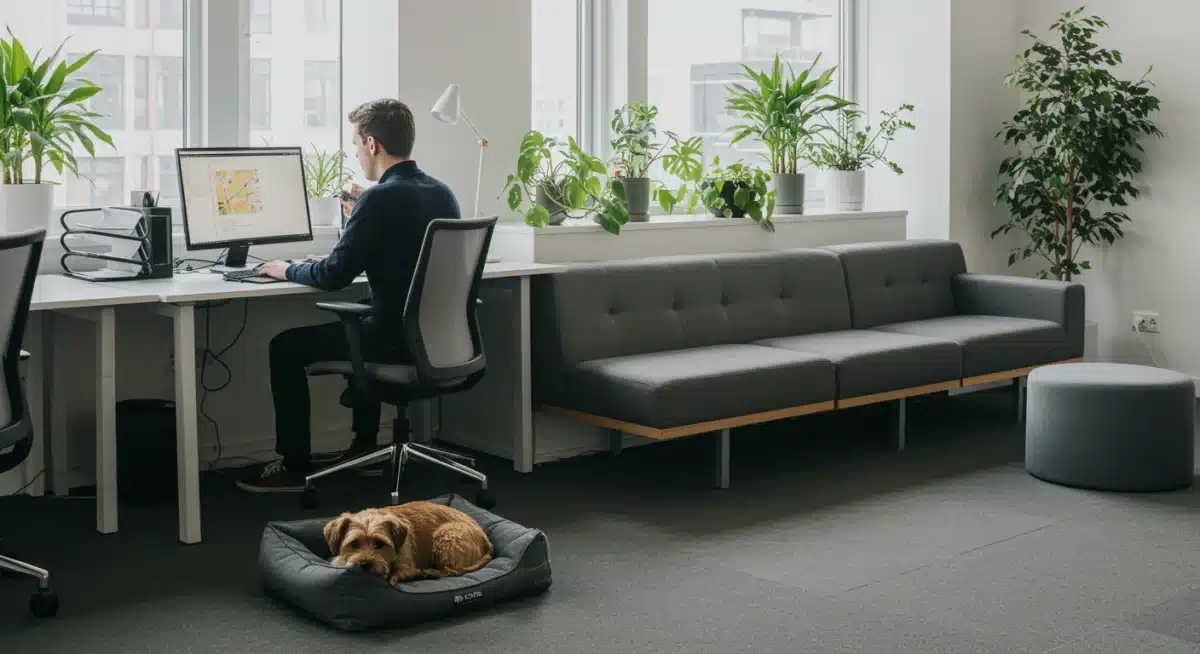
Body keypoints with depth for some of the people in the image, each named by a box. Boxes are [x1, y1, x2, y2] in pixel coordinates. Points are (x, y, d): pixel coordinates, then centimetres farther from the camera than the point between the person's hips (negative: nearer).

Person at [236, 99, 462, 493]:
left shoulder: (379, 198, -17)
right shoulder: (443, 193, 7)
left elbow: (334, 276, -16)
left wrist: (286, 271, 2)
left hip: (400, 340, -8)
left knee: (286, 346, 8)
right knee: (361, 322, 36)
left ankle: (294, 467, 14)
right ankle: (365, 448, 38)